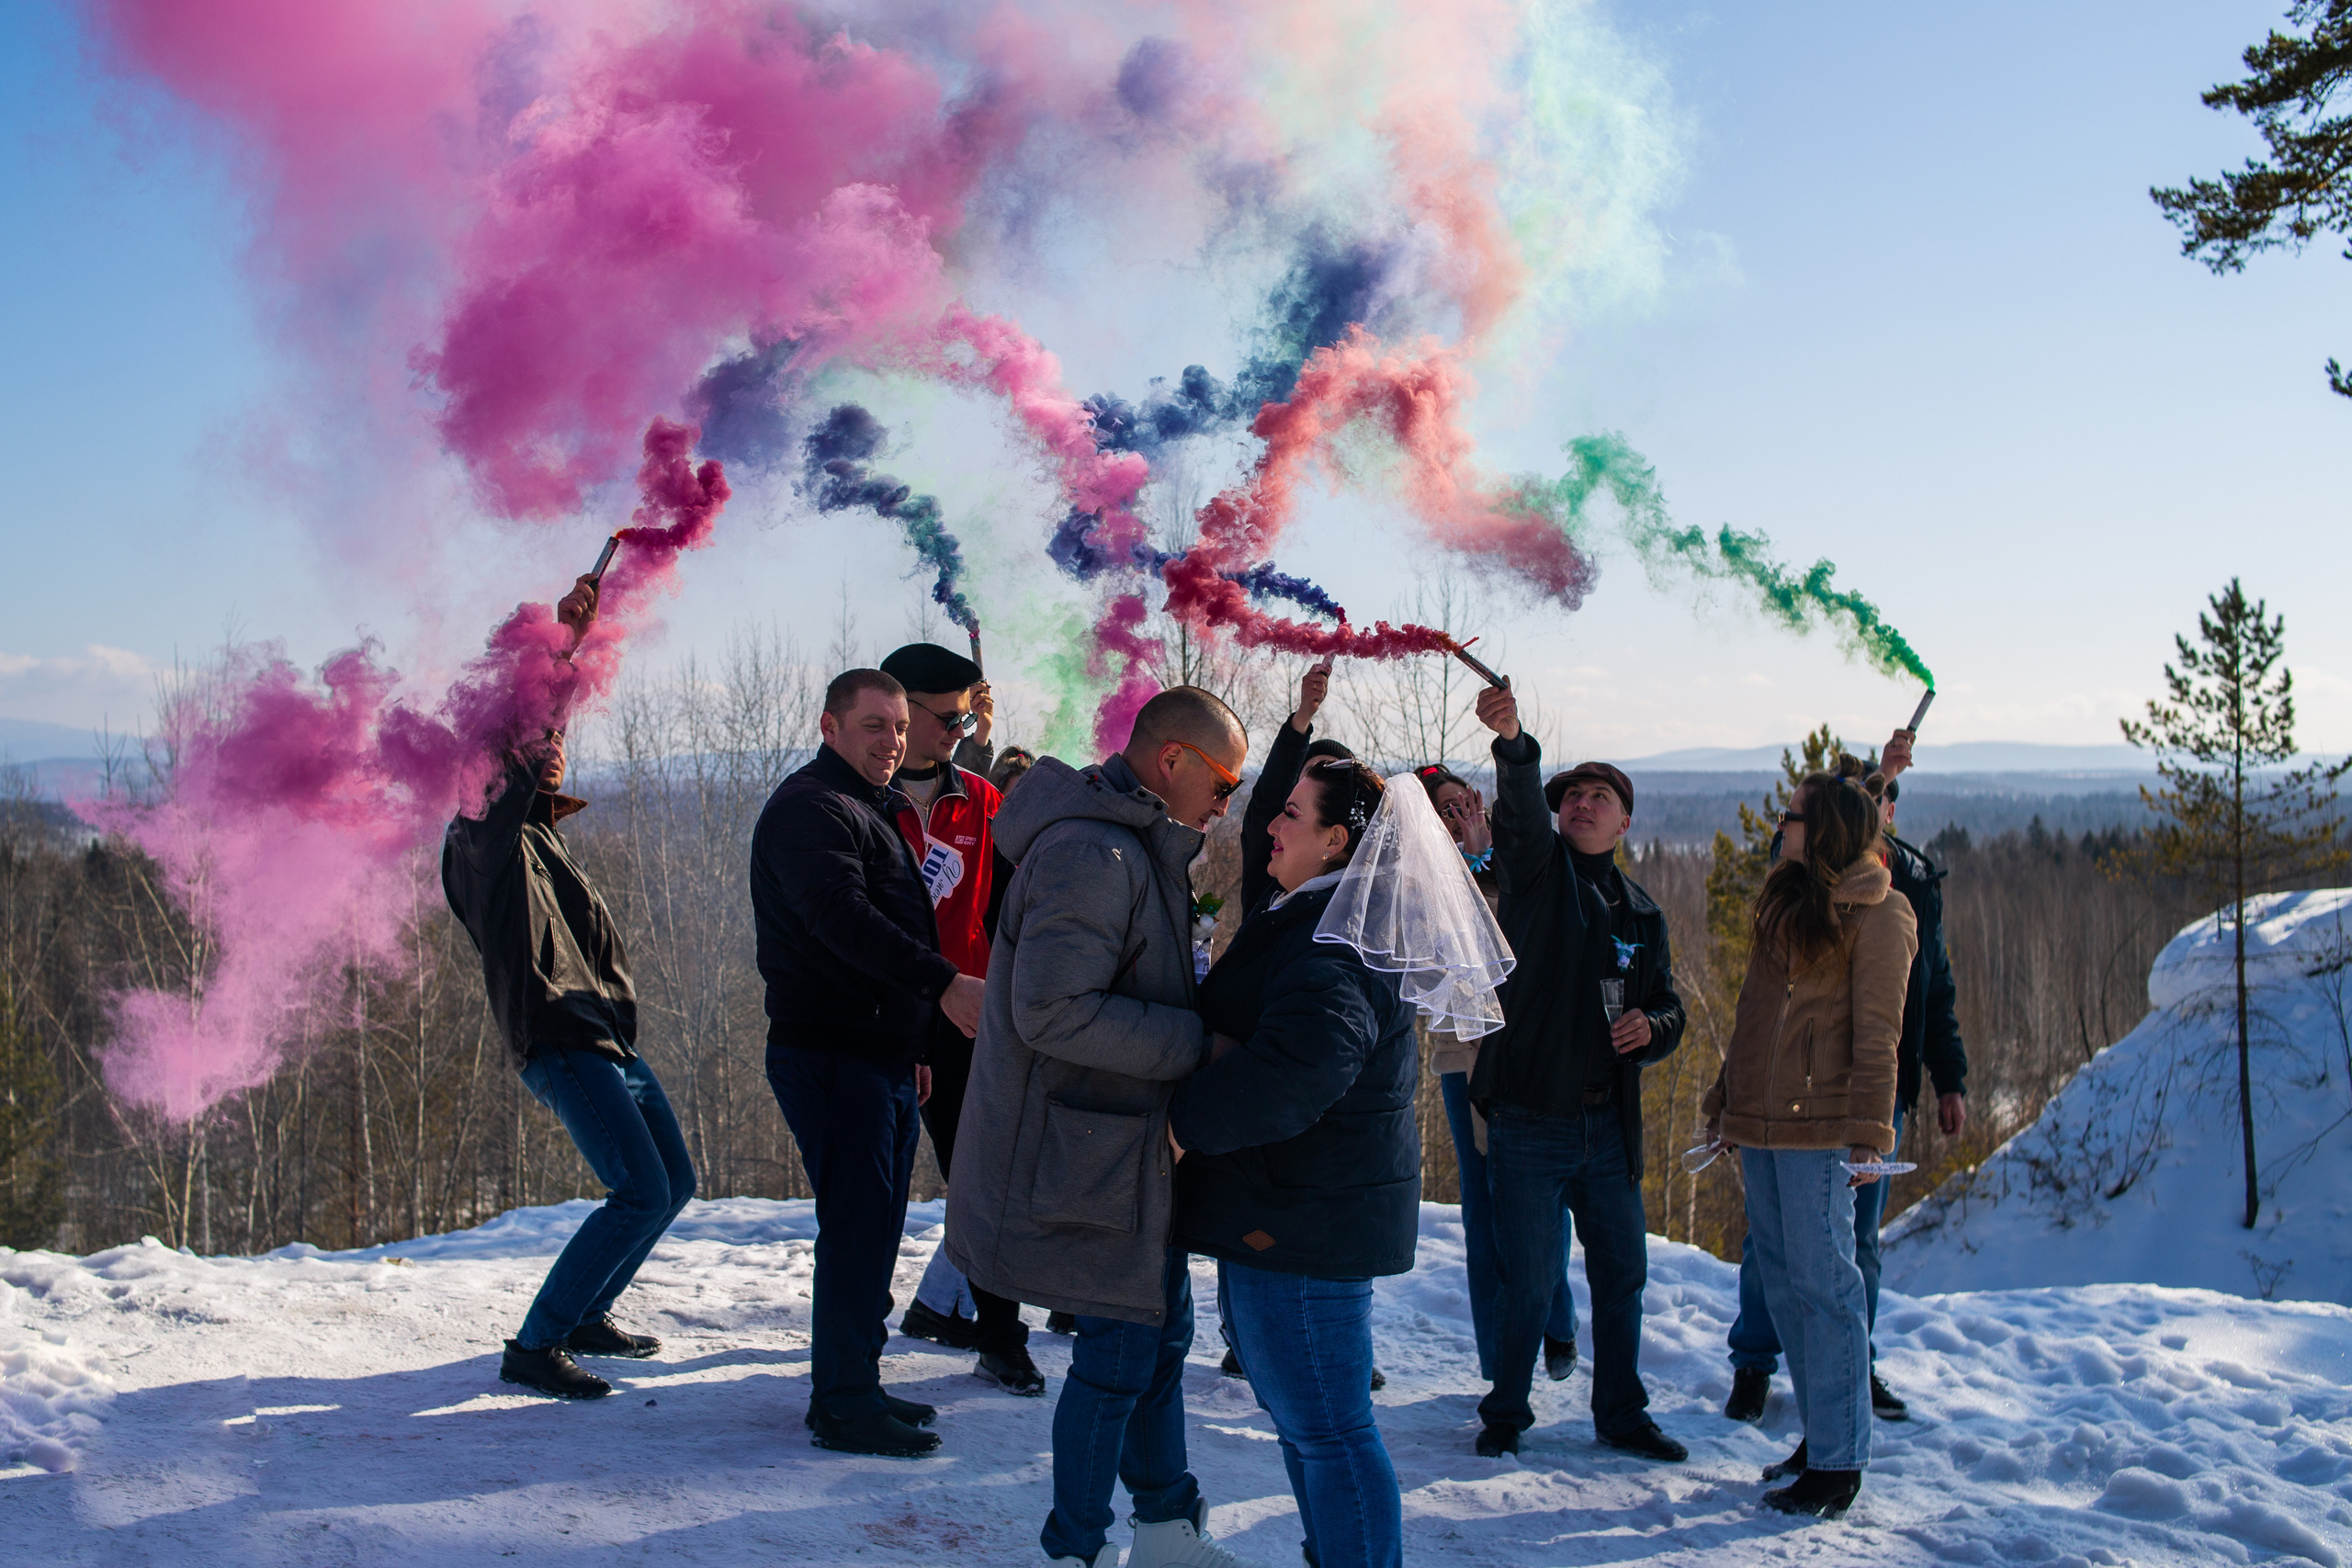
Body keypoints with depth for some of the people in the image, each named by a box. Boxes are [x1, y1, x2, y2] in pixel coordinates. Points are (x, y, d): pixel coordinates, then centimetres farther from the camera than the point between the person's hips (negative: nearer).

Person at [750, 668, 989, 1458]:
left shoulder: (872, 812, 22)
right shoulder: (808, 808, -10)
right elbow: (842, 916, -26)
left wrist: (914, 1047, 27)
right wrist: (942, 983, -35)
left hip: (881, 1057, 10)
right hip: (832, 1055, -10)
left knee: (873, 1225, 13)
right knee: (858, 1224, -8)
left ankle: (853, 1384, 22)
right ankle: (844, 1402, -1)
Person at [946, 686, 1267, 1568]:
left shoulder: (1140, 849, 12)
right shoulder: (1091, 854, -23)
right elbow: (1054, 1011, -30)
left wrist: (1203, 1021, 4)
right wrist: (1198, 1041, -23)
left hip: (1136, 1148, 11)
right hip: (1093, 1156, -11)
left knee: (1161, 1330, 19)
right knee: (1122, 1348, 0)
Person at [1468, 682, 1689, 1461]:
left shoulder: (1640, 913, 13)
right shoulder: (1539, 869, -1)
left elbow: (1668, 1009, 17)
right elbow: (1520, 810, -22)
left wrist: (1650, 1027, -8)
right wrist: (1513, 743, -43)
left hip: (1608, 1126, 5)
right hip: (1529, 1124, -5)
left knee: (1622, 1274, 13)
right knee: (1530, 1286, 0)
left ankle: (1621, 1414, 31)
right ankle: (1506, 1412, 21)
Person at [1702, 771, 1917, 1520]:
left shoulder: (1877, 915, -7)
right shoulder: (1785, 902, 17)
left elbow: (1876, 1034, -11)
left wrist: (1868, 1133, -15)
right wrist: (1725, 1099, 19)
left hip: (1819, 1128, -8)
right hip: (1762, 1122, 8)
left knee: (1821, 1285, -5)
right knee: (1782, 1282, 11)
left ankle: (1837, 1464, 1)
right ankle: (1824, 1435, 22)